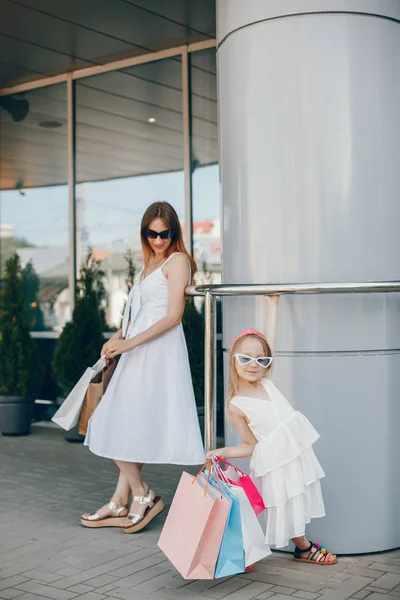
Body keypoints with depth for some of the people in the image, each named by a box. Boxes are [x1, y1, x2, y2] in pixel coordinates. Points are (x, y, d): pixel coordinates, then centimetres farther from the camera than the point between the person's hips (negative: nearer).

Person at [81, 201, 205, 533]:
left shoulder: (177, 260, -6)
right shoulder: (150, 262, 20)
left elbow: (173, 316, -14)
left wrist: (129, 343, -17)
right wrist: (119, 337, 3)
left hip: (159, 352, -8)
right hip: (139, 353, 8)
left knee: (123, 426, -8)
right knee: (128, 428, 7)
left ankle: (142, 495, 5)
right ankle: (121, 502, 12)